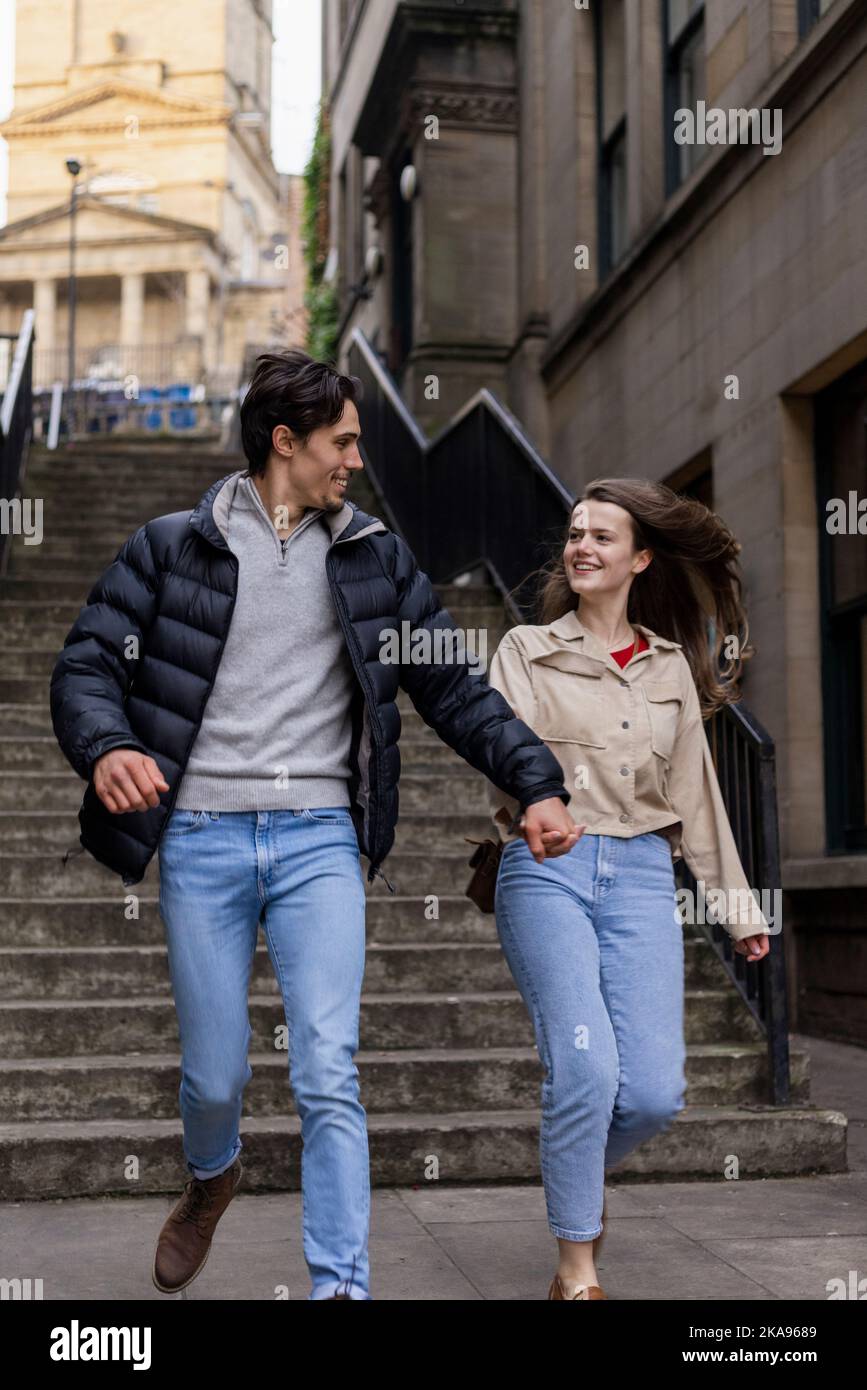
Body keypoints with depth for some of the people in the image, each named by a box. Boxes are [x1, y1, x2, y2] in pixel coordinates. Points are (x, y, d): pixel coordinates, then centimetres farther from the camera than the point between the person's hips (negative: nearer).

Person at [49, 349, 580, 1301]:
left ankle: (342, 1285, -1)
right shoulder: (169, 548, 3)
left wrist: (535, 783, 0)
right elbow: (87, 663, -1)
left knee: (328, 1075, -9)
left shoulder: (375, 558, 10)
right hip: (201, 838, -1)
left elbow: (452, 688, 10)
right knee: (215, 1075, 9)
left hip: (319, 839, 1)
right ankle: (211, 1178, 44)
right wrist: (106, 749, -22)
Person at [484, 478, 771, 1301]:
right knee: (585, 1065, -17)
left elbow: (694, 791, 19)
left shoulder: (671, 667, 16)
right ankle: (575, 1266, 1)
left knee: (655, 1091, -7)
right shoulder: (525, 648, 9)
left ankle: (583, 1163, 28)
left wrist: (735, 902, 19)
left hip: (641, 873, 3)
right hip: (546, 870, -2)